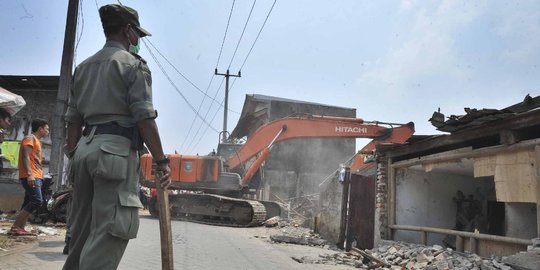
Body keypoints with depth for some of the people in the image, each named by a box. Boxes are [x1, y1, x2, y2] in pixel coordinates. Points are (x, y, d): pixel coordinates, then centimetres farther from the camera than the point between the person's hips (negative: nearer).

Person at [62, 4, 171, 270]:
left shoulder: (84, 66, 21)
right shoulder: (133, 63, 0)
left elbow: (73, 119, 17)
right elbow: (144, 117, -10)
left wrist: (74, 157, 20)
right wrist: (161, 161, -9)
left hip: (85, 148, 8)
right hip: (116, 149, -8)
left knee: (81, 228, 14)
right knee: (109, 231, -10)